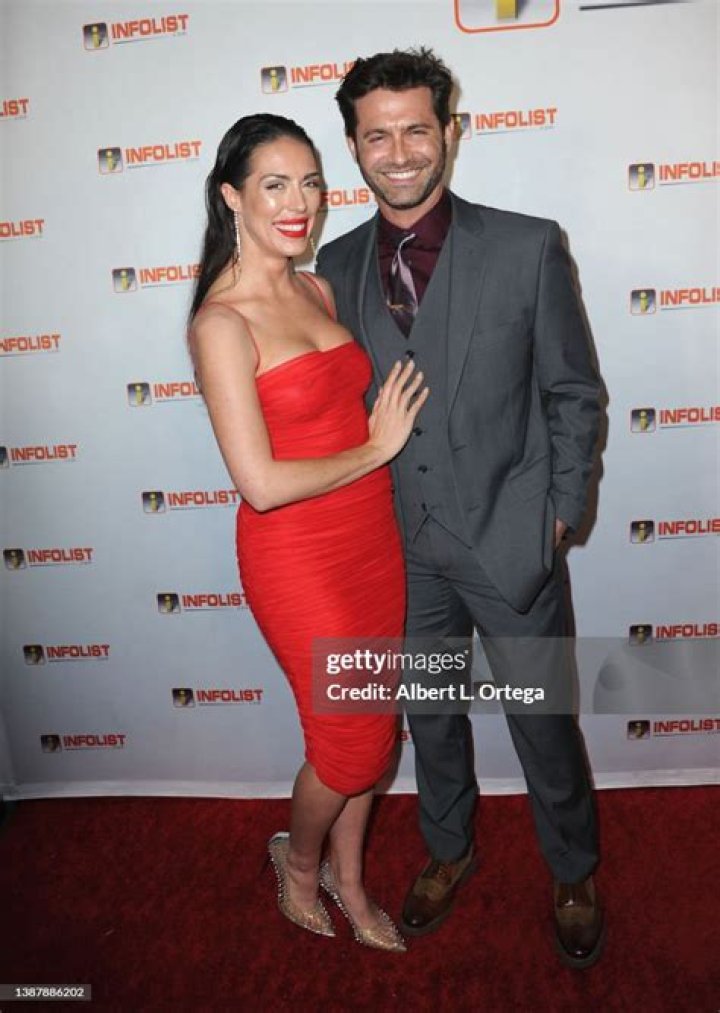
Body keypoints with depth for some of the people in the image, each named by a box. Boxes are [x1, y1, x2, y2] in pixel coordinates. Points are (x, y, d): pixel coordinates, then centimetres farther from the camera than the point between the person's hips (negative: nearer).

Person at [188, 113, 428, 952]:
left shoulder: (318, 290, 7)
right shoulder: (222, 321, -16)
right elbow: (261, 483, -21)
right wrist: (376, 448, -12)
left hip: (371, 535, 7)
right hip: (296, 554, -7)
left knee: (370, 725, 18)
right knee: (354, 743, 7)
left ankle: (348, 881, 44)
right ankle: (299, 857, 42)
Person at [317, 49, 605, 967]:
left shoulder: (527, 247, -8)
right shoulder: (338, 265, 1)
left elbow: (573, 394, -2)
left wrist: (559, 514, -4)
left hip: (508, 540, -2)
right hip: (402, 546, 3)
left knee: (543, 722, 13)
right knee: (430, 715, 21)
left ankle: (574, 876, 43)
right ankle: (448, 850, 49)